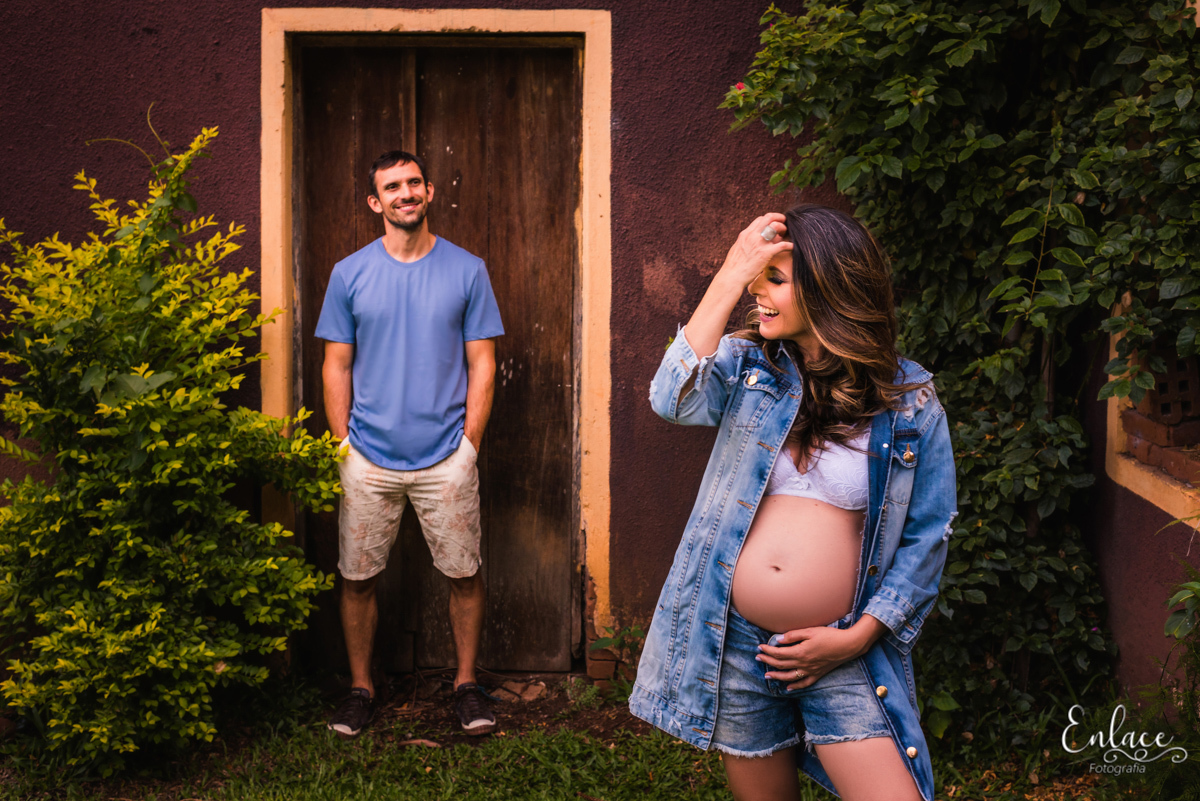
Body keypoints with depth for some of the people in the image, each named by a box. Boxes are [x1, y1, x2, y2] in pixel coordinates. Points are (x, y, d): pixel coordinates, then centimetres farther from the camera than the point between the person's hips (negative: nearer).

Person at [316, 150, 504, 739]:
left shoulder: (467, 271, 1)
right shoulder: (349, 275, 3)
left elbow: (482, 365, 3)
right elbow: (336, 368, 6)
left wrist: (468, 445, -3)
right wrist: (344, 447, 0)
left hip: (446, 458, -1)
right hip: (368, 458, 1)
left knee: (463, 574, 5)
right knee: (358, 578, 6)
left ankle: (467, 683, 21)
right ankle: (361, 687, 21)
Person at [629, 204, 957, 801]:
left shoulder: (910, 403, -1)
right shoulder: (747, 367, 3)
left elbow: (927, 536, 2)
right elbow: (673, 400, -18)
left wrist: (857, 638, -7)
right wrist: (730, 277, -18)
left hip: (843, 656, -2)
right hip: (734, 641, 2)